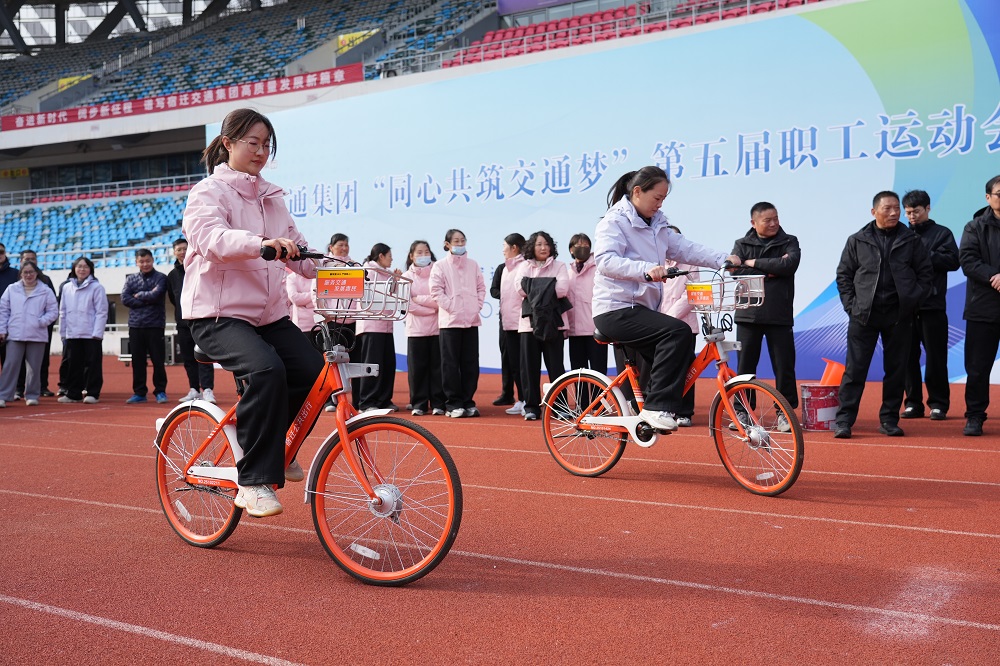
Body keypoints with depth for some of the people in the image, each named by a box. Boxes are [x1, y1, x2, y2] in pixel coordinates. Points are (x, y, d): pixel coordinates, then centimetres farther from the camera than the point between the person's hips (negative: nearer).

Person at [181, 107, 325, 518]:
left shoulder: (271, 198, 17)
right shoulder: (209, 192, -4)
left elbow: (296, 248, 14)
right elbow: (211, 238, -25)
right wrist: (261, 243, -44)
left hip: (269, 313, 6)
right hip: (218, 313, -6)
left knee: (313, 371, -17)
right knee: (266, 371, -32)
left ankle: (270, 447, 10)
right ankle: (254, 481, -20)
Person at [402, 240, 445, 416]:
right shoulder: (407, 277, 8)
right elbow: (408, 305, -2)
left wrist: (418, 298, -6)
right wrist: (431, 309, -8)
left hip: (437, 328, -1)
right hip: (416, 329, 1)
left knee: (437, 366, -1)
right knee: (417, 368, 0)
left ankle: (438, 403, 6)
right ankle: (419, 404, 8)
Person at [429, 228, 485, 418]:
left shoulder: (473, 265, 12)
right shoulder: (440, 265, 1)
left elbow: (481, 287, 14)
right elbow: (436, 290, -4)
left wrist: (477, 305, 1)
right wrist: (451, 307, -10)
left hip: (471, 320, 4)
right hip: (450, 320, -3)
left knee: (471, 363, 5)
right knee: (451, 363, -1)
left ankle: (467, 401, 14)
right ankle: (452, 404, 5)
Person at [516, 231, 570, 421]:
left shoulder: (559, 266, 11)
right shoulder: (524, 266, 15)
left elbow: (562, 289, -7)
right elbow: (520, 287, -4)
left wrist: (535, 289, -6)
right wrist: (547, 289, -7)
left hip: (553, 322, -1)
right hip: (529, 321, 1)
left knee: (555, 365, -3)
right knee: (530, 365, -1)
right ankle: (531, 407, 6)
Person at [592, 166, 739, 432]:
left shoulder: (657, 223, 16)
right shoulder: (614, 221, -10)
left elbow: (683, 248, 7)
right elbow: (605, 261, -26)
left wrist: (722, 259, -8)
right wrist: (646, 269, -41)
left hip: (643, 308, 9)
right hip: (616, 310, -9)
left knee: (683, 357, 1)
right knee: (678, 332, -26)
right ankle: (657, 407, -23)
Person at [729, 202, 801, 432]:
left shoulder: (789, 242, 7)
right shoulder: (742, 245, 9)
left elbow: (789, 265, -13)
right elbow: (735, 270, -8)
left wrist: (755, 263, -8)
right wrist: (770, 271, -10)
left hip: (779, 316, -1)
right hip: (748, 314, 1)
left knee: (784, 366, 2)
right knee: (745, 365, 5)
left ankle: (785, 412, 12)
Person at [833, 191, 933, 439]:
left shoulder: (911, 241, 6)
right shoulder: (857, 241, 5)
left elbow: (926, 273, 9)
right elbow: (843, 275, 8)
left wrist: (912, 300, -2)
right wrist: (851, 304, -1)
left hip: (899, 316, 2)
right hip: (864, 316, -1)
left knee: (896, 370, 6)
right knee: (854, 369, -4)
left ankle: (889, 420, 16)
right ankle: (843, 421, -2)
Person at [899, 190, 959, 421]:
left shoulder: (942, 233, 6)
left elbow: (953, 261, -6)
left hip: (932, 306, -3)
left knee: (935, 357, 1)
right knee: (908, 356, 4)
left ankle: (939, 404, 9)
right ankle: (913, 403, 12)